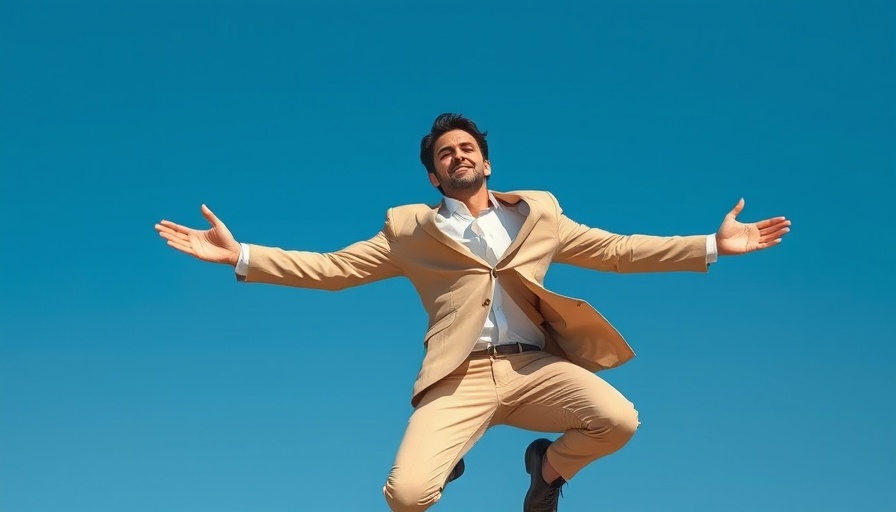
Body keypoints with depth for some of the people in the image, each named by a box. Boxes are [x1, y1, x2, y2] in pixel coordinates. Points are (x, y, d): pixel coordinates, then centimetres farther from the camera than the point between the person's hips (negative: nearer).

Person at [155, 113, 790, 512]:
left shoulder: (537, 213, 19)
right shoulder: (410, 228, 15)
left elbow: (615, 250, 18)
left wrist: (713, 245, 11)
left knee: (619, 419, -27)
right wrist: (238, 255, 1)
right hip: (461, 376, -1)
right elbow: (332, 268, 11)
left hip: (534, 365, 2)